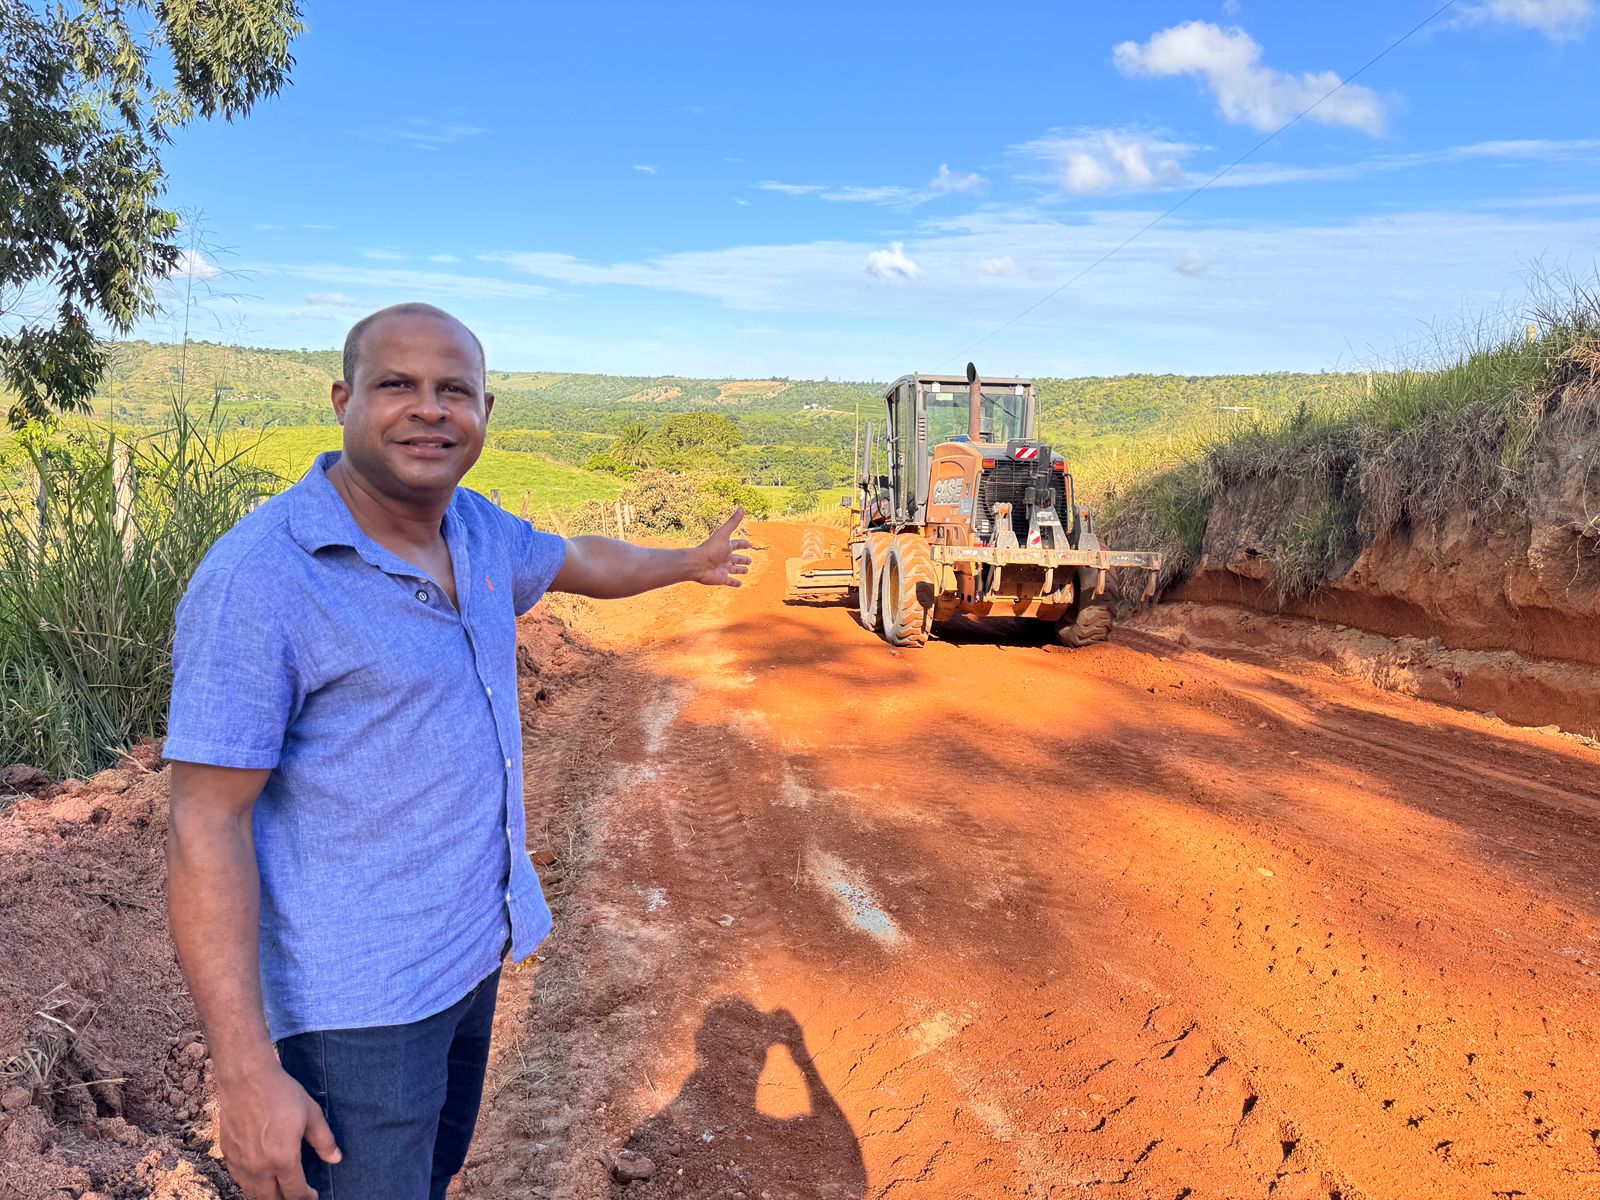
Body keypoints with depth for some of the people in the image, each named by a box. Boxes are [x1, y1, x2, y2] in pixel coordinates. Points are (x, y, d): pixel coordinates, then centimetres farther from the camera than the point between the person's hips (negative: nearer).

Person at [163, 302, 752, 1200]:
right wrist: (247, 1075, -24)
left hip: (471, 949, 8)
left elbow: (579, 561, 23)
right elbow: (207, 828, -22)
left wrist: (690, 563, 39)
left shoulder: (478, 530, 1)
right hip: (356, 996, -7)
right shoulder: (257, 577, -22)